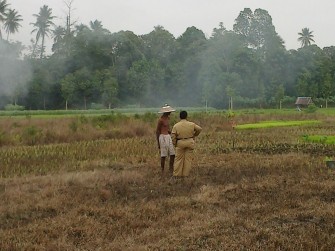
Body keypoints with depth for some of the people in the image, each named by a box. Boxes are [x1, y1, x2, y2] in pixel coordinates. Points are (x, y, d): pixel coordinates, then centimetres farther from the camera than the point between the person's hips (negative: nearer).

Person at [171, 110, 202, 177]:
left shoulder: (176, 126, -6)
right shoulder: (191, 124, -3)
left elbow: (173, 136, -7)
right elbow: (199, 129, 4)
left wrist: (175, 144, 7)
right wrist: (194, 135, 18)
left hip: (180, 143, -1)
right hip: (190, 142, 1)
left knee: (178, 159, 7)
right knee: (188, 159, 7)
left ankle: (177, 174, 7)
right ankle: (185, 174, 8)